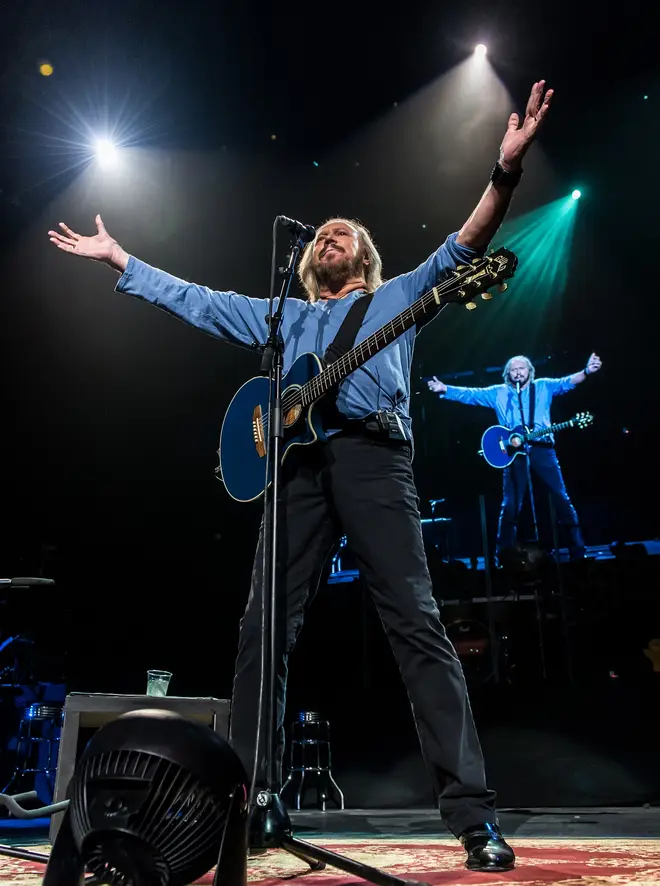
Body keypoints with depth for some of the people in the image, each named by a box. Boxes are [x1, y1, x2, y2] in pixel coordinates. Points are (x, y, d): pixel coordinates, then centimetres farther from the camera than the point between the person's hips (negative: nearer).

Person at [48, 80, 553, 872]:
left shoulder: (396, 299, 24)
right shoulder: (279, 317, 32)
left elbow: (461, 248, 11)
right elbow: (190, 299, 33)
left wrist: (506, 170, -3)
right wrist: (115, 257, 33)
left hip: (372, 454, -3)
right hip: (298, 463, 4)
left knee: (417, 625, -12)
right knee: (262, 630, -2)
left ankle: (473, 817, -9)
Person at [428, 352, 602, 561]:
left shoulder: (543, 386, 11)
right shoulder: (498, 393, 12)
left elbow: (566, 382, -2)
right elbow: (470, 394, 7)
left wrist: (586, 371, -21)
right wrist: (444, 389, -7)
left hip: (542, 449, 0)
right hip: (514, 453, 1)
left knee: (561, 497, -1)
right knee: (510, 505, 0)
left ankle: (578, 549, 9)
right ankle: (503, 555, 8)